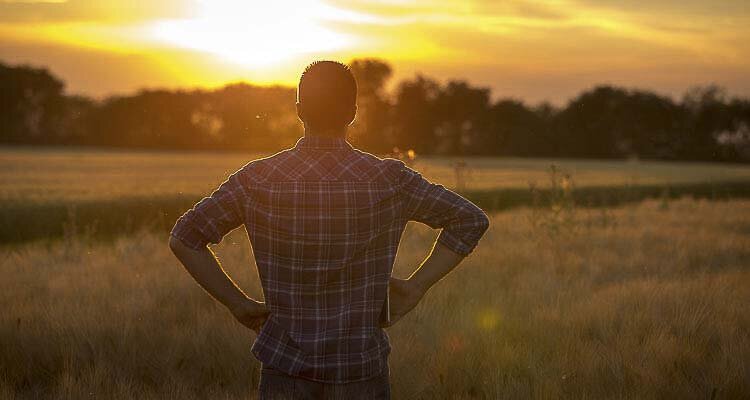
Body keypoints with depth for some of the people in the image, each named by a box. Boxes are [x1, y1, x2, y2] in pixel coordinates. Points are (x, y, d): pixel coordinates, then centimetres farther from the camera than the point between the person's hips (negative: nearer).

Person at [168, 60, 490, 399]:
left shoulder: (259, 180, -6)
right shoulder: (388, 180, -7)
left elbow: (184, 238, -5)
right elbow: (472, 221, -2)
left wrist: (238, 304, 0)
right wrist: (414, 287, 1)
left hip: (285, 363, 1)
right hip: (362, 364, 0)